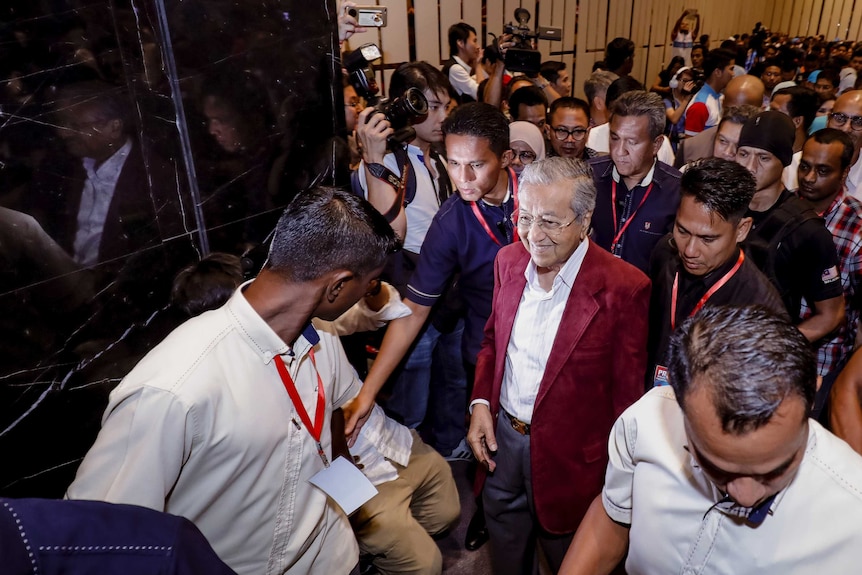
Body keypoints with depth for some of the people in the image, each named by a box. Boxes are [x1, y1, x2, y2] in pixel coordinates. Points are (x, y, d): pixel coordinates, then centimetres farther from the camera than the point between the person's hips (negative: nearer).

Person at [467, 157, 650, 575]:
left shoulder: (623, 287, -21)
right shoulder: (509, 260, -5)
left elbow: (627, 392, -14)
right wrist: (481, 403, -3)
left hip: (569, 457, -4)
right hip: (501, 438, 5)